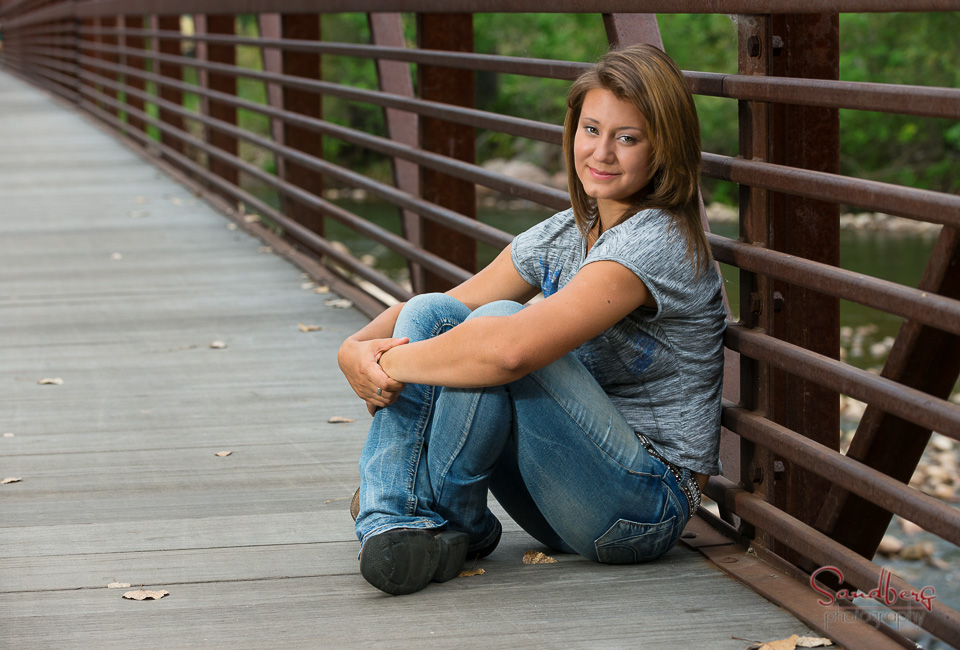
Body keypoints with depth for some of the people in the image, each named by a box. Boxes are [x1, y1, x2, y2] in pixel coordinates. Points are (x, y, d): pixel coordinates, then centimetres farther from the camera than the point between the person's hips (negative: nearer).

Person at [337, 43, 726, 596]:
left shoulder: (658, 244, -20)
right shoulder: (562, 236, 8)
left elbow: (513, 349, -34)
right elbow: (448, 308, 8)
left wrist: (391, 362, -21)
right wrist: (357, 349, -14)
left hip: (647, 505, -8)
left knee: (498, 322, -26)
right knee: (430, 313, -6)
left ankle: (453, 523, -8)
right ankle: (393, 521, -17)